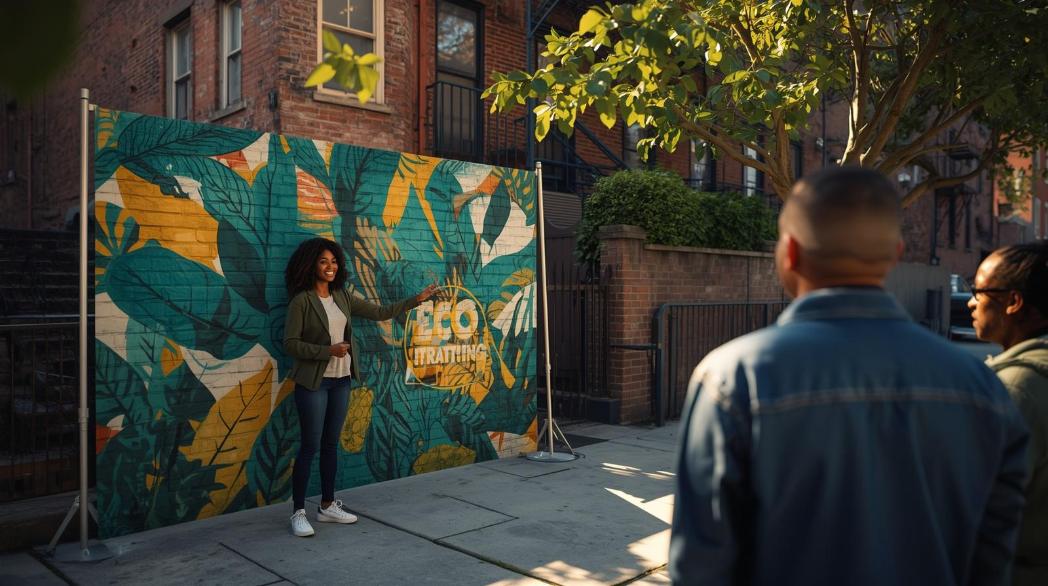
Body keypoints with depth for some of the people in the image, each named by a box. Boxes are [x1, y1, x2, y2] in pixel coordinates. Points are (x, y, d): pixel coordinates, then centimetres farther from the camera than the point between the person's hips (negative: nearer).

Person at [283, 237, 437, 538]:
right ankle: (298, 512, 8)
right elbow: (290, 343, -13)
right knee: (310, 446, -3)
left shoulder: (342, 297, 9)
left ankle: (327, 506, 23)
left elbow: (379, 312, 10)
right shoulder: (302, 301, -10)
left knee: (331, 444, 12)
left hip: (341, 381, 6)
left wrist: (417, 299, 6)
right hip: (313, 382, -6)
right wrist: (328, 350, -21)